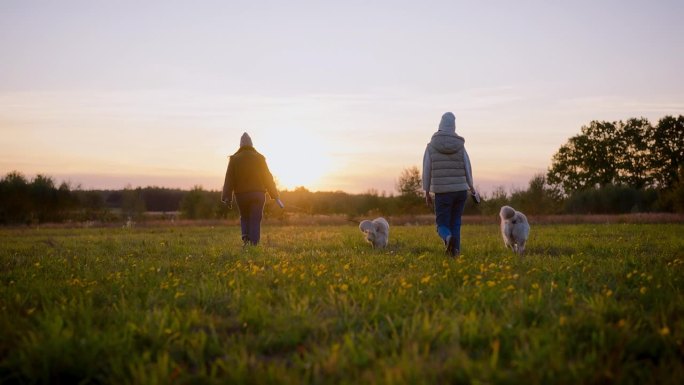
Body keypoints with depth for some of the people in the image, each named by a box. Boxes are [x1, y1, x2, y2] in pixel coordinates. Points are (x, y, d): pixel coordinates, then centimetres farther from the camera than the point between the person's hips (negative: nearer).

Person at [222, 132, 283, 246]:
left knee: (244, 218, 22)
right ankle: (254, 245, -11)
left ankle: (245, 237, -2)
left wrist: (227, 198, -5)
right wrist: (276, 197, 3)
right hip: (258, 194, -1)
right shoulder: (259, 158, 3)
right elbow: (268, 178, 1)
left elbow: (229, 180, -4)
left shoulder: (234, 159, 2)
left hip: (241, 195, 1)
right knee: (255, 221, 1)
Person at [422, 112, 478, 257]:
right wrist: (472, 189, 17)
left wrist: (427, 193, 6)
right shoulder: (460, 146, 0)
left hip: (442, 192, -2)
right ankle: (455, 250, 11)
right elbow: (468, 169, 2)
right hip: (460, 190, 2)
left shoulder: (431, 146, -4)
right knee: (455, 223, 18)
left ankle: (448, 239, -29)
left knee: (443, 226, 3)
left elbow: (427, 171, -3)